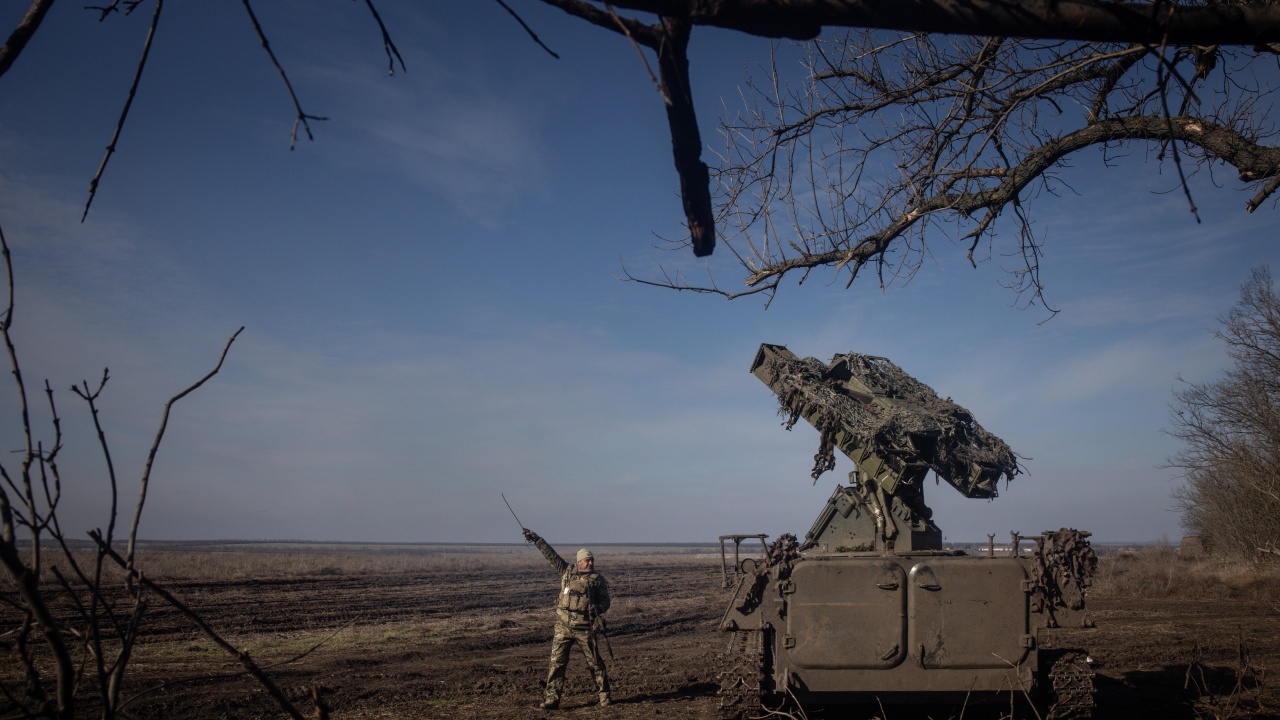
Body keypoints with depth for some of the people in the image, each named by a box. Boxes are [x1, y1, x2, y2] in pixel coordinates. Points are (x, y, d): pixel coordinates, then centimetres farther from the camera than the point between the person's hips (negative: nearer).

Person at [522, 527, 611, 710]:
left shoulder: (597, 579, 1)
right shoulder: (567, 571, 7)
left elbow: (605, 601, 4)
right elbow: (550, 554, 8)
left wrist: (597, 609, -18)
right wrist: (536, 539, 6)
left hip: (584, 628, -2)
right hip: (563, 626, 2)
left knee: (595, 662, 5)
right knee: (557, 662, -2)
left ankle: (604, 695, 20)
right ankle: (552, 698, 2)